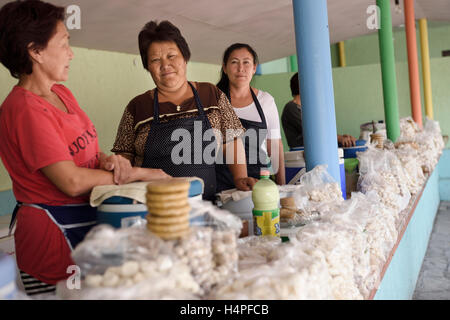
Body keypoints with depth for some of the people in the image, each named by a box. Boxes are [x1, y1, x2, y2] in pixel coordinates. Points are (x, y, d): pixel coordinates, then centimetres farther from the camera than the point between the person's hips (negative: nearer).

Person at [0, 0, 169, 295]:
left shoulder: (62, 93, 10)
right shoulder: (25, 110, -19)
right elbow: (72, 181, -23)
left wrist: (107, 160, -9)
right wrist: (140, 173, -14)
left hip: (88, 221, 8)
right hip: (55, 230, -8)